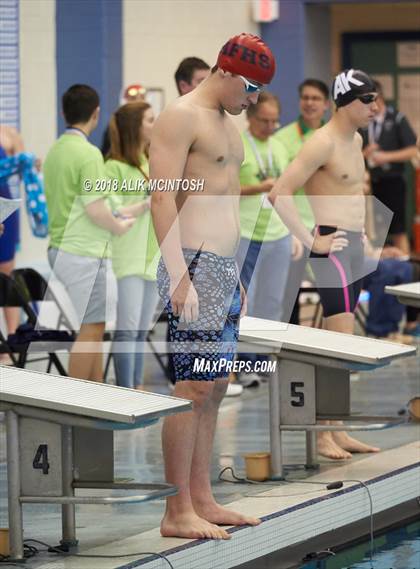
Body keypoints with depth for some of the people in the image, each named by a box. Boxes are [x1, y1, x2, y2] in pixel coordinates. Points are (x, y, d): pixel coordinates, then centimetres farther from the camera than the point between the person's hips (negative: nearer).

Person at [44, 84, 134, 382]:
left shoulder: (55, 150, 11)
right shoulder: (88, 153, -17)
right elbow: (96, 210, -20)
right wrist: (119, 226, -2)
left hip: (60, 248, 9)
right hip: (84, 253, -9)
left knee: (95, 327, 15)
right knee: (89, 329, -3)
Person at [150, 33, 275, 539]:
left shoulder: (225, 124, 20)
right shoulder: (179, 118, -9)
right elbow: (162, 200, -16)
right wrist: (180, 278, -22)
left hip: (224, 269, 10)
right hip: (194, 265, -10)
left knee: (213, 388, 10)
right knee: (193, 387, -10)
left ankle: (202, 501, 14)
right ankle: (177, 513, -10)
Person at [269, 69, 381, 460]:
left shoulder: (356, 140, 14)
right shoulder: (323, 143, -15)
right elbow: (279, 194, -21)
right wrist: (311, 241, -19)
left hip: (353, 248, 9)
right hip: (332, 249, -9)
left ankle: (337, 431, 15)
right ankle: (324, 435, -8)